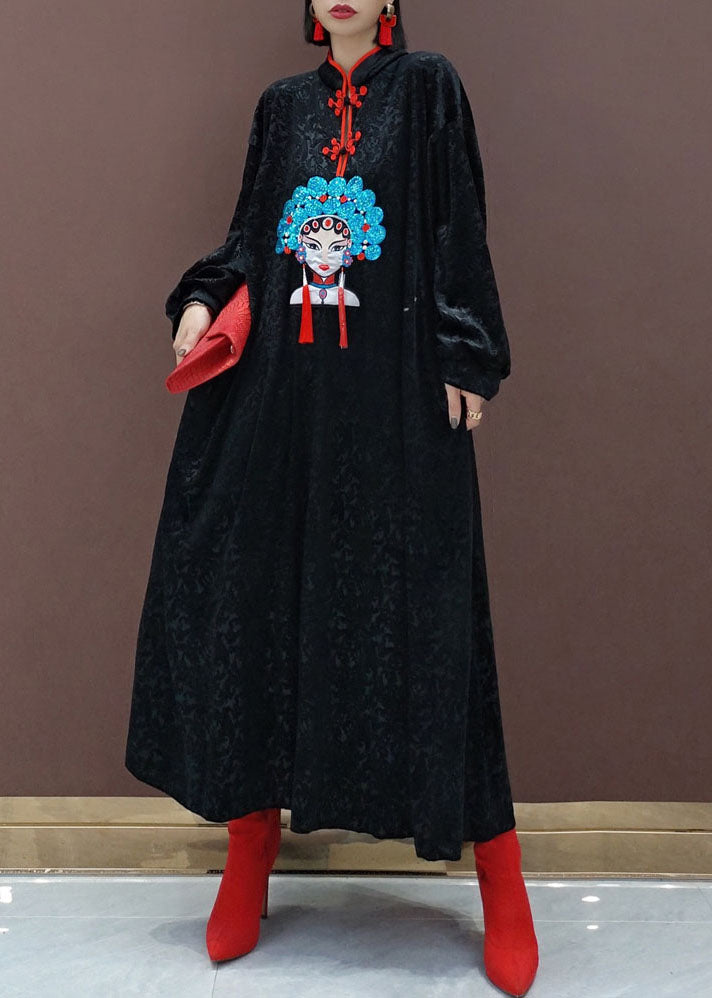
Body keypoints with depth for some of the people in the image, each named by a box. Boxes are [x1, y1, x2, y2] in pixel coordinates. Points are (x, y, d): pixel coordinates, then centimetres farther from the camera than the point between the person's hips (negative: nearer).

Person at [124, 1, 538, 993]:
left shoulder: (428, 85, 7)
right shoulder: (282, 104, 17)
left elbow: (459, 230, 1)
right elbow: (251, 231, 19)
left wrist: (466, 360, -7)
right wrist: (204, 298, 0)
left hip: (398, 395, -4)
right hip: (278, 390, 4)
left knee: (421, 604, -5)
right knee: (252, 587, 1)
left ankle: (498, 877, 8)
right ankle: (250, 849, 17)